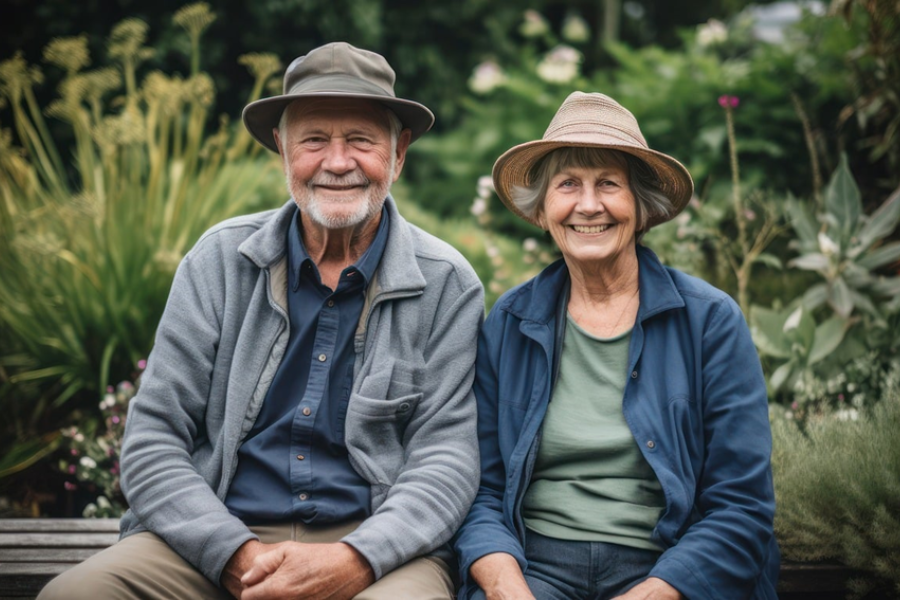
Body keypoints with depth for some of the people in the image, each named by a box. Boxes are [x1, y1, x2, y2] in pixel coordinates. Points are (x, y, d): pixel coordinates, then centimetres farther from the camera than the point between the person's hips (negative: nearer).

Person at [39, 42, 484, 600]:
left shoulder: (447, 285, 2)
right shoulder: (219, 260, 5)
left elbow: (447, 457, -1)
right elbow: (152, 440, 2)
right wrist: (237, 555, -13)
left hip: (377, 547, -1)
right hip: (220, 542, 2)